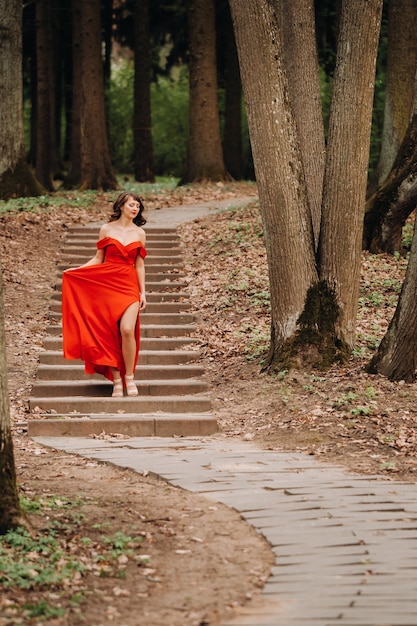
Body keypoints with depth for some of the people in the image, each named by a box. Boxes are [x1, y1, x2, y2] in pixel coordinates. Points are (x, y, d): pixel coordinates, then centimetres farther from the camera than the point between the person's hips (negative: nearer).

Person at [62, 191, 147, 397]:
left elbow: (139, 265, 10)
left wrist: (143, 292, 5)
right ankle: (117, 381, 6)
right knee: (109, 334, -2)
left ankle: (129, 376, -3)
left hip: (128, 286, 0)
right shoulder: (107, 229, 4)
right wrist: (76, 270, -3)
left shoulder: (139, 233, 8)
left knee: (127, 330, -19)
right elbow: (98, 259, 9)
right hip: (105, 284, 0)